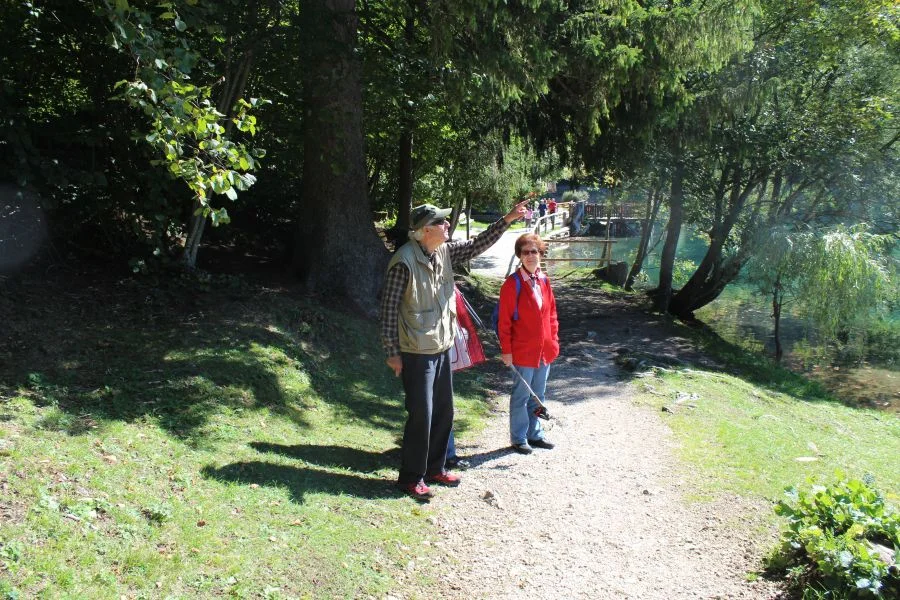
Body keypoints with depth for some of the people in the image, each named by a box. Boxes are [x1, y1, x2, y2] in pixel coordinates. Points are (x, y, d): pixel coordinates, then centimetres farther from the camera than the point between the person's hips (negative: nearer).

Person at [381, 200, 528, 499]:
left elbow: (476, 245, 12)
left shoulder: (444, 252, 2)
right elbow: (389, 308, -17)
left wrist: (507, 220, 4)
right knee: (421, 416, -1)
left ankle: (434, 468, 33)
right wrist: (392, 352, -16)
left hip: (442, 348, 8)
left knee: (444, 411, 16)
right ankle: (411, 477, 15)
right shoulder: (404, 261, -20)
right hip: (416, 353, -8)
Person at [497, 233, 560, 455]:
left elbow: (551, 312, 13)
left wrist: (554, 340, 10)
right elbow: (504, 321, -12)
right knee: (521, 395, 6)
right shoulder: (512, 284, -13)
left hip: (544, 350, 6)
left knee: (538, 395, 17)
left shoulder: (544, 280, 5)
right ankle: (518, 438, 19)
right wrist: (506, 350, -13)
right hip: (523, 352, -6)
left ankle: (535, 434, 30)